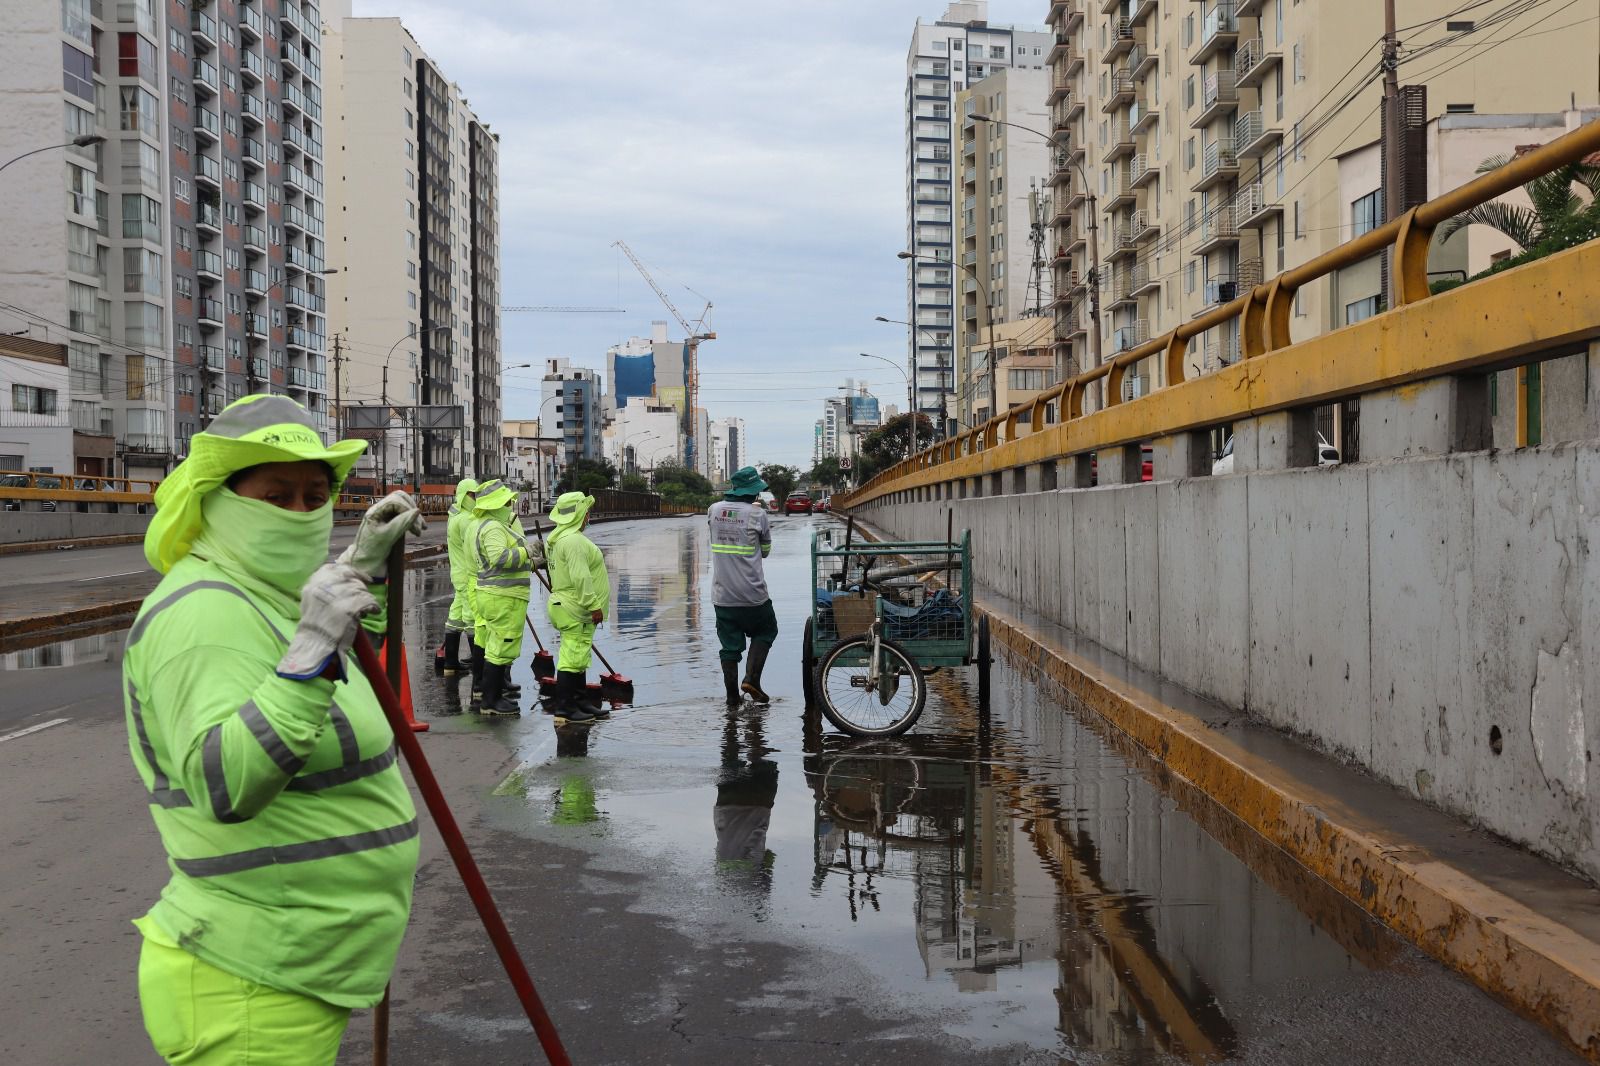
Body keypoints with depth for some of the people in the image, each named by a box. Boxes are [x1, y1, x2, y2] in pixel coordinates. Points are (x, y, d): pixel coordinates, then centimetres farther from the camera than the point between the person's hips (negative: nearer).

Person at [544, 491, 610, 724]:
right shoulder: (573, 541, -20)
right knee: (573, 658, -7)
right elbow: (581, 577, -27)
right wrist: (594, 605, -23)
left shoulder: (557, 539, 15)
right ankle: (564, 709, -4)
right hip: (576, 611, -11)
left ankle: (581, 702, 25)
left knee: (579, 656, 17)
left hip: (569, 607, 11)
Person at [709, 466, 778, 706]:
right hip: (752, 594, -3)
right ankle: (751, 679, 3)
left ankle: (732, 695, 12)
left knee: (730, 645, 11)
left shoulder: (714, 510, 1)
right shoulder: (757, 514, -11)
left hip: (722, 595, 4)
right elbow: (765, 550, 2)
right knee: (765, 631, 18)